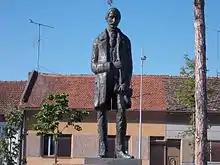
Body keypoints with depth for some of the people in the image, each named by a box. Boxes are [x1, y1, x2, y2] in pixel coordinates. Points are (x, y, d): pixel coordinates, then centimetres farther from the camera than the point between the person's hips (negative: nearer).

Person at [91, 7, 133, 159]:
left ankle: (120, 149, -13)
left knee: (122, 113, -12)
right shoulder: (99, 40, 17)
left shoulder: (125, 40, 18)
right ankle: (103, 150, -4)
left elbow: (129, 64, 10)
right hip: (103, 81, 0)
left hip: (120, 80, 0)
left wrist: (126, 82, -6)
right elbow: (93, 65, 9)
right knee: (102, 115, -4)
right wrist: (110, 65, -9)